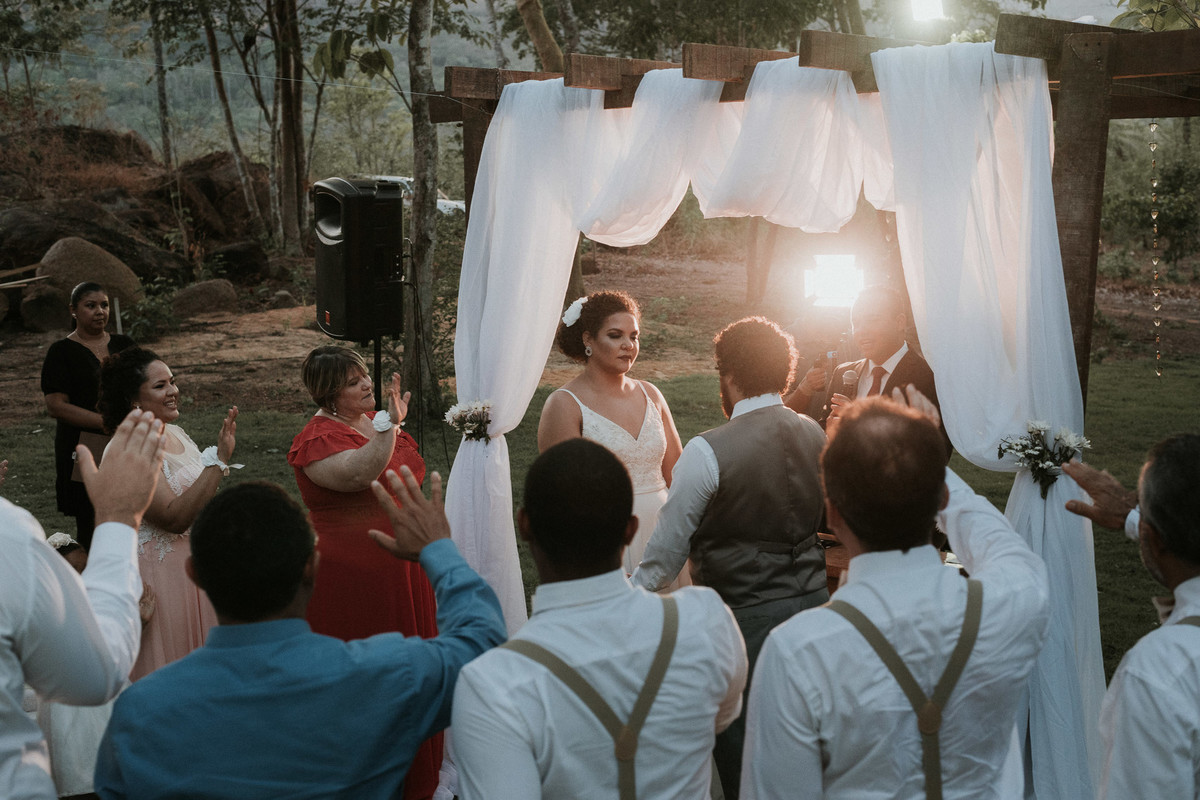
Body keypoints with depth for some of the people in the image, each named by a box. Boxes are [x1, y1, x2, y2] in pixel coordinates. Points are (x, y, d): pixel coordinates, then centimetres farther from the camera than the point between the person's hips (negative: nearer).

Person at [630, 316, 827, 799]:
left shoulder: (708, 452, -18)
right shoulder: (817, 436, -1)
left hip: (744, 618, -6)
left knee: (739, 752, 11)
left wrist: (633, 597, 7)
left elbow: (668, 549, -9)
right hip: (812, 604, 6)